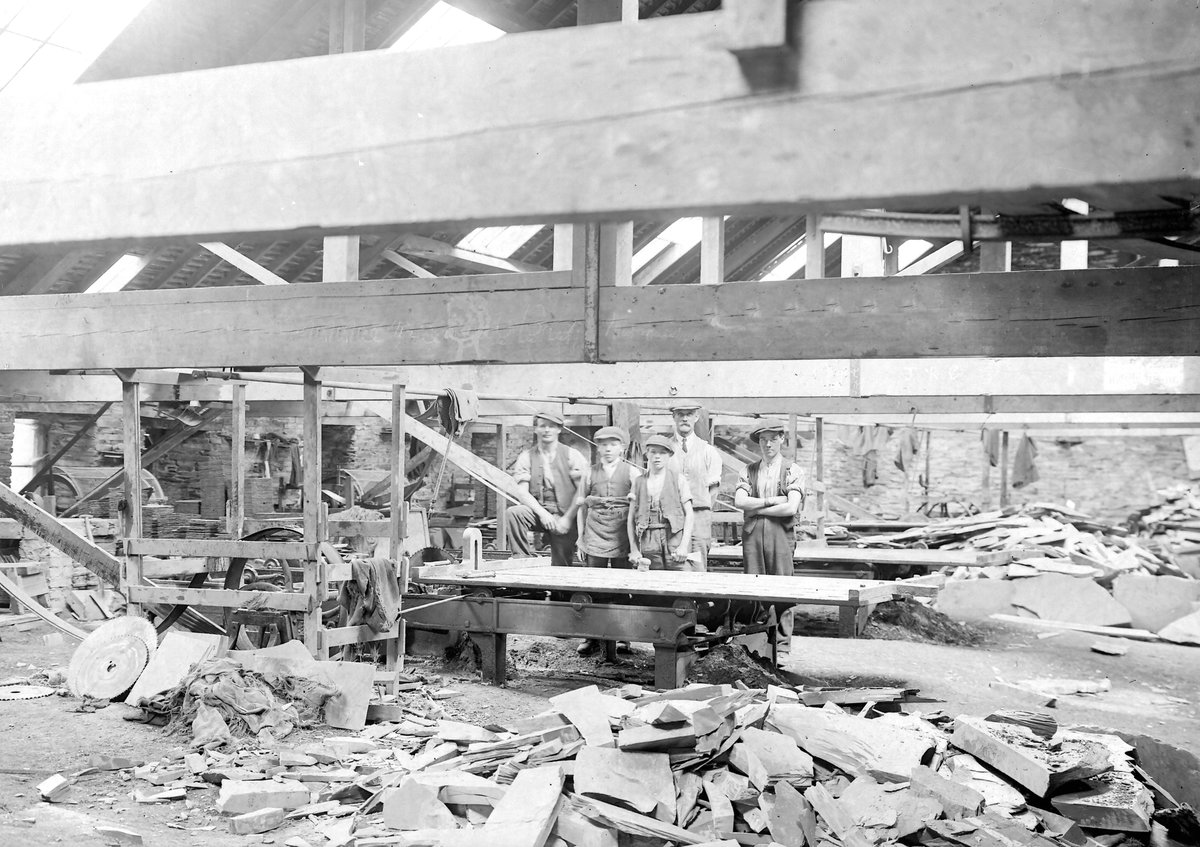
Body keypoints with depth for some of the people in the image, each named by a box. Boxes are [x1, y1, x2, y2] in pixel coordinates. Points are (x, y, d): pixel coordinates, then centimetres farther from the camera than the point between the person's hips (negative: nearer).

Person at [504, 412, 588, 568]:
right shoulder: (526, 457, 5)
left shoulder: (572, 455, 0)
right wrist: (541, 512, -18)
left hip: (565, 515, -1)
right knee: (513, 513, -28)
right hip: (537, 511, 1)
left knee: (561, 567, -6)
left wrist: (567, 518, -13)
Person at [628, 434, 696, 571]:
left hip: (675, 538, -2)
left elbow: (689, 515, 3)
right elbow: (631, 518, 12)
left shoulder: (678, 479, 7)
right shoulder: (639, 482, 13)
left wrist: (684, 545, -8)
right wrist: (634, 549, 3)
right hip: (648, 543, 2)